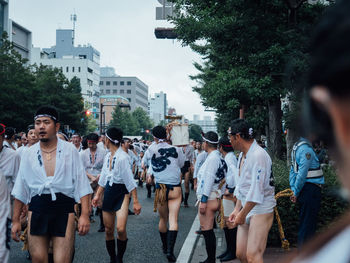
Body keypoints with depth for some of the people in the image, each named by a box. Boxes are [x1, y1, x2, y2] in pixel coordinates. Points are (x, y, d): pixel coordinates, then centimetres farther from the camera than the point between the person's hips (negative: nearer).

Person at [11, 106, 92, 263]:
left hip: (64, 209, -2)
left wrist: (85, 215, -10)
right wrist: (15, 220, 12)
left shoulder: (70, 151, 1)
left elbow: (82, 185, -2)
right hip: (37, 209, 3)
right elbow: (20, 191, 13)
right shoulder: (29, 154, 8)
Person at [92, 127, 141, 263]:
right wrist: (98, 195, 20)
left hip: (122, 193, -7)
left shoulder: (122, 157, -16)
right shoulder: (107, 156, 7)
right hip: (108, 193, 7)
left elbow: (130, 180, -17)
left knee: (121, 229, -19)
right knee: (108, 230, 8)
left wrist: (135, 201, -18)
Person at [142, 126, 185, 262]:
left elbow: (144, 161, 14)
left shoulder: (151, 150, -5)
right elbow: (181, 164, 9)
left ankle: (164, 246, 33)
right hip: (175, 189, -2)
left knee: (163, 219, 18)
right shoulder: (176, 150, -6)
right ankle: (170, 250, -17)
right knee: (173, 220, -5)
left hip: (160, 188, 2)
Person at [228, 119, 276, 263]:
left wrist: (243, 214, -17)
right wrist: (237, 209, 14)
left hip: (261, 210, -9)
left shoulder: (258, 155, -17)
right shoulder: (242, 155, 14)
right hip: (246, 210, 9)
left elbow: (256, 190, -21)